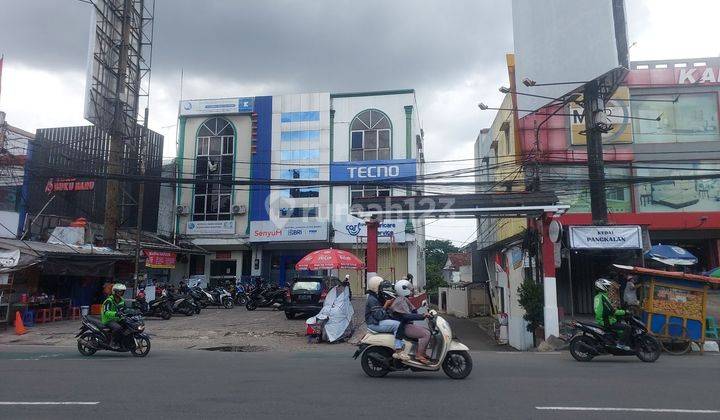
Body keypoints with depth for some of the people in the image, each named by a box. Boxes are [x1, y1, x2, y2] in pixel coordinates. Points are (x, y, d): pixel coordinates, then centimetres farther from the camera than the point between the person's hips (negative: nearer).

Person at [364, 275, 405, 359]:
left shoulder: (379, 297, 16)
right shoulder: (372, 299, -15)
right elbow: (378, 316, -24)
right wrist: (385, 307, -23)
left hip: (382, 321, 11)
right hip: (375, 323, -10)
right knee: (398, 325, -26)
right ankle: (398, 351, -30)